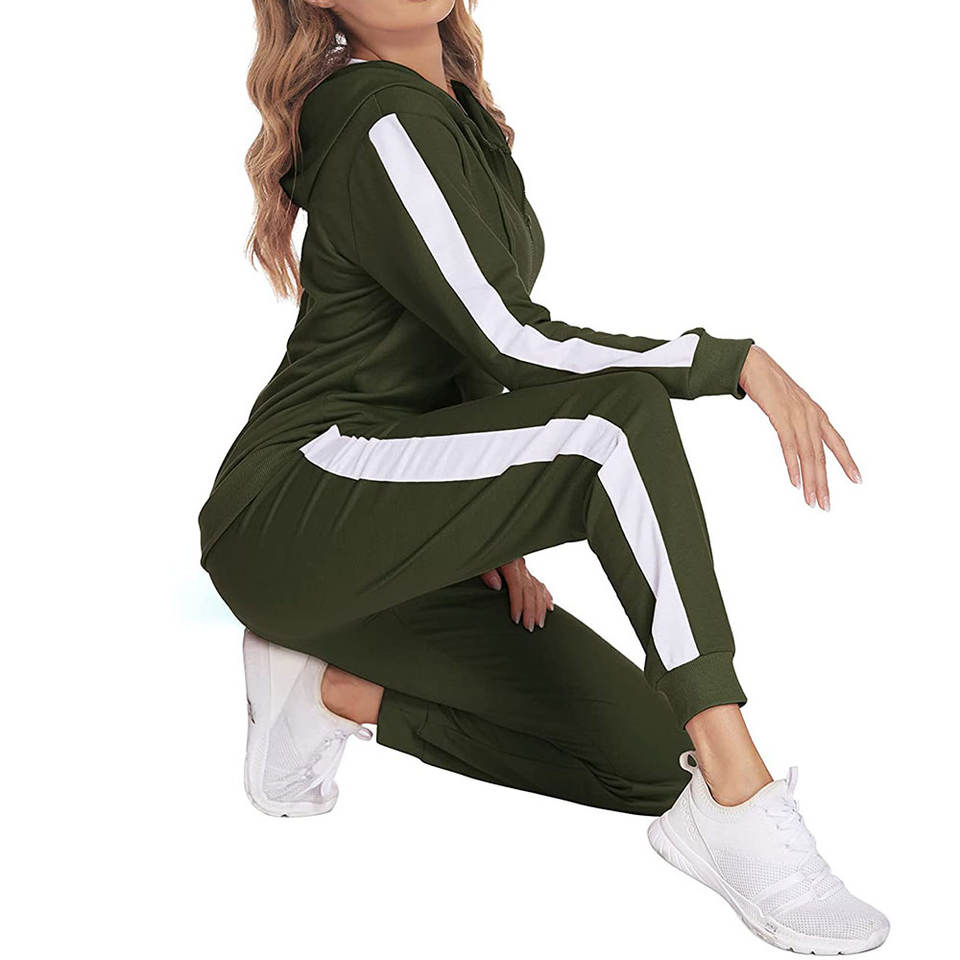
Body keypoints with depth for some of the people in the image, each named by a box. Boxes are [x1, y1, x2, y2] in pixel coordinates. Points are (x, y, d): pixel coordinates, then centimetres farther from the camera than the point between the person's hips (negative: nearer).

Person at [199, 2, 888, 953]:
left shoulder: (457, 112, 15)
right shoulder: (379, 121, -14)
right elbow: (510, 342, -21)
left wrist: (497, 520, 7)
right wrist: (737, 360, -17)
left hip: (404, 543, 9)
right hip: (288, 517, -9)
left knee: (646, 755, -1)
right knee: (620, 412, -30)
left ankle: (335, 690, 6)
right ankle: (738, 805, -30)